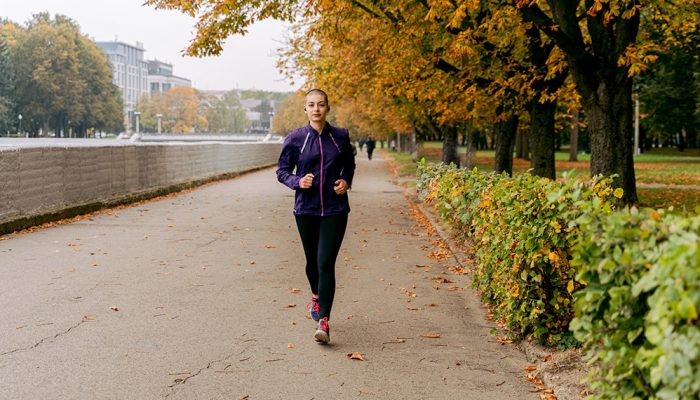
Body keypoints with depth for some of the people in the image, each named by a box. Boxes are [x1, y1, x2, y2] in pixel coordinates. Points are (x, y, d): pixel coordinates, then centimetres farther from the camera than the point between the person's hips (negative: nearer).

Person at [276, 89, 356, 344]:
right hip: (305, 209, 1)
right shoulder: (295, 139, -2)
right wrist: (297, 182, -15)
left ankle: (324, 322, -9)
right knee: (312, 261, 16)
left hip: (335, 210, -1)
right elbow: (282, 171, 5)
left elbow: (349, 165, 17)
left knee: (326, 263, -11)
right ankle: (316, 297, 47)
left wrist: (346, 182, -3)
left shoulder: (341, 137, 1)